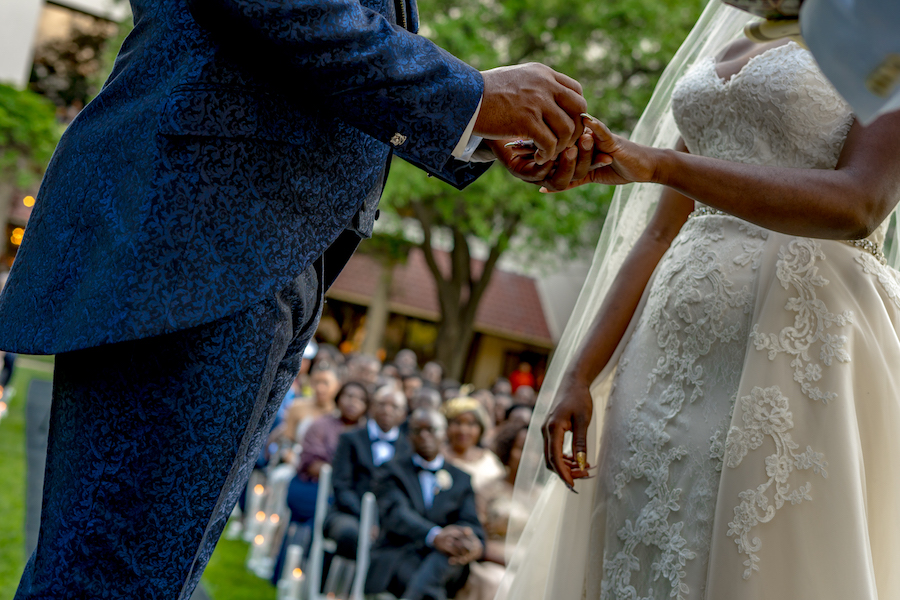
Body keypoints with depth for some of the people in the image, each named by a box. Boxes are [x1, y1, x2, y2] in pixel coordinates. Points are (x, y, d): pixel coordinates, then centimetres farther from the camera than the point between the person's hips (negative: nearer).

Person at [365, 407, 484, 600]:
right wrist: (435, 536, -31)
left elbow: (471, 524, 5)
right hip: (397, 555, -2)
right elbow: (395, 513, -9)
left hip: (445, 563, 2)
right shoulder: (393, 471, 11)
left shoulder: (462, 480, 20)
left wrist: (475, 543, -24)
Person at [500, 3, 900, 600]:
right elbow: (662, 236, 14)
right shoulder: (726, 56, 21)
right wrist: (578, 376, 4)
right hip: (673, 354, 6)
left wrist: (659, 162, -21)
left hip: (801, 347, -5)